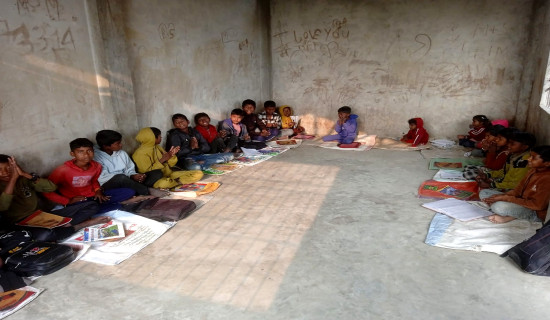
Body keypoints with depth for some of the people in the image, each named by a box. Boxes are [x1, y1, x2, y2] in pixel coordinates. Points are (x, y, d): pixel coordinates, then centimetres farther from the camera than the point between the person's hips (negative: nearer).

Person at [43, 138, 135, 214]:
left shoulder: (97, 166, -1)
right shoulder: (64, 170, -16)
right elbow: (46, 191, -10)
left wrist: (98, 190, 1)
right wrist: (68, 201, -15)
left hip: (93, 196, 6)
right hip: (75, 201, -5)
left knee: (129, 192, -6)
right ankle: (120, 206, -16)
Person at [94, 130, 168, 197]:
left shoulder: (122, 153, 12)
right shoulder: (96, 156, -8)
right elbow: (102, 177, -18)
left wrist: (134, 175, -13)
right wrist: (131, 176, -22)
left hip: (125, 182, 6)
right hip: (107, 185, -6)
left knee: (157, 173, -5)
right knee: (121, 177, -41)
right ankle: (148, 191, -23)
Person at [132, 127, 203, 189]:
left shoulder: (157, 147, 14)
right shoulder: (140, 153, -9)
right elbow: (146, 172, -15)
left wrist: (171, 156, -4)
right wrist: (162, 160, -20)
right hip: (156, 178, -7)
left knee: (198, 174, -8)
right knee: (162, 184, -46)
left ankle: (175, 181, -23)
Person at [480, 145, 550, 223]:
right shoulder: (533, 170, 5)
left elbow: (537, 205, -25)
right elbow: (518, 190, 9)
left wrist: (506, 198, -24)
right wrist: (501, 196, -11)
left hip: (536, 212, -10)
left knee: (499, 206, -39)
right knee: (484, 193, 3)